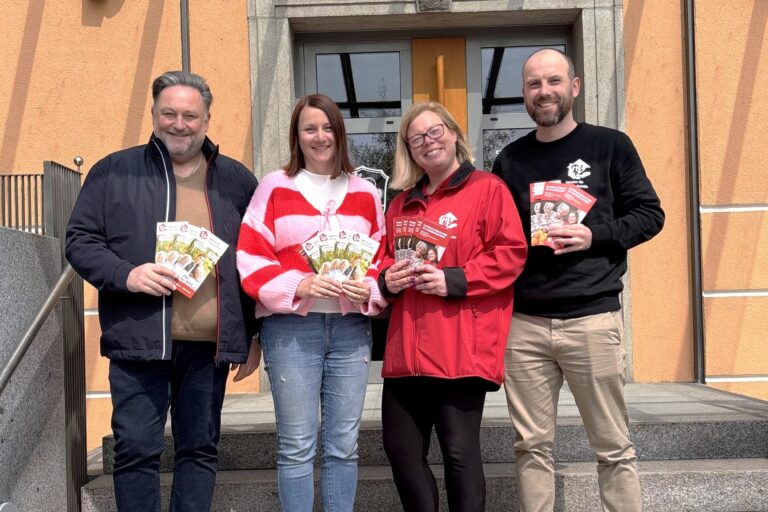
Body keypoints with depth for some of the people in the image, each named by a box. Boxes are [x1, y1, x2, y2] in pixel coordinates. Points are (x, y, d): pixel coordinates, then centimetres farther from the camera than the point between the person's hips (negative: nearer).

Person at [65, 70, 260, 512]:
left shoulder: (236, 179, 10)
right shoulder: (114, 172, 4)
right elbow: (80, 241, 4)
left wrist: (254, 331, 11)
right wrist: (125, 274, -14)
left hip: (210, 345, 2)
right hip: (139, 341, -2)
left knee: (201, 449, 12)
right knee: (136, 450, 2)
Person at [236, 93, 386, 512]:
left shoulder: (364, 193, 12)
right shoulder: (274, 186, 2)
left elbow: (384, 258, 13)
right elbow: (250, 257, -4)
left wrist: (369, 289, -8)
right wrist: (297, 285, -18)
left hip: (351, 328, 3)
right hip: (291, 327, -3)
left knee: (344, 444, 9)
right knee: (297, 446, 1)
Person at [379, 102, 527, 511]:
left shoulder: (487, 189, 1)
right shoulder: (403, 203, 20)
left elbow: (510, 254, -7)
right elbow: (383, 257, 25)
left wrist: (454, 281, -15)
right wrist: (387, 278, 2)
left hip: (461, 350, -6)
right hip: (406, 351, 7)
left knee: (460, 452, -2)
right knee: (400, 450, 9)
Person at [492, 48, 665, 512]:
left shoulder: (610, 146, 4)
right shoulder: (510, 160, 12)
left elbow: (650, 214, 3)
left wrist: (595, 237, -13)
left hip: (592, 318, -3)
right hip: (524, 322, 3)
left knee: (613, 446, 4)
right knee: (533, 446, 7)